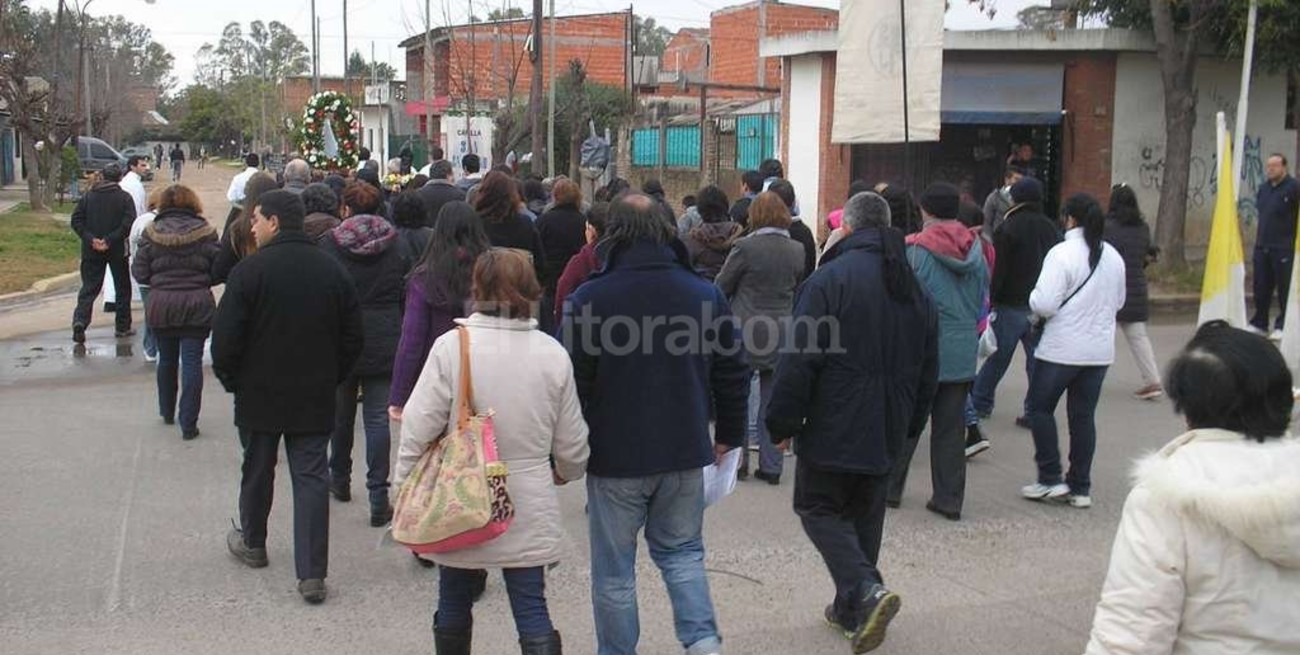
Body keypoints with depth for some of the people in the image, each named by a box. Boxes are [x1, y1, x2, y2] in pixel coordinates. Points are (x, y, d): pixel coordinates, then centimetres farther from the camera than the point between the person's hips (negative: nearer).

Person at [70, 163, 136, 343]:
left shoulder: (88, 196, 4)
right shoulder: (124, 197, -5)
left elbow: (76, 220, -2)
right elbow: (129, 223, -16)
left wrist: (90, 239, -8)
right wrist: (110, 240, -15)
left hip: (91, 251, 2)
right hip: (117, 250, -2)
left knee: (89, 287, 6)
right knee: (122, 287, 13)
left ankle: (80, 320, -16)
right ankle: (122, 326, 17)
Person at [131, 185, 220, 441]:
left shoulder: (152, 233, -2)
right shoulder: (204, 232, -5)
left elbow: (139, 272, -2)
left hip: (160, 304, 2)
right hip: (197, 304, -2)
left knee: (167, 359, 19)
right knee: (192, 362, 0)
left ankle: (167, 412, 35)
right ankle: (188, 423, -2)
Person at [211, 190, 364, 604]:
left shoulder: (251, 271, -13)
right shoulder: (333, 271, 1)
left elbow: (225, 337, -12)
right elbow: (352, 337, 5)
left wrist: (230, 379, 4)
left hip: (260, 395, -2)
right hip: (316, 398, 2)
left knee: (257, 471, 17)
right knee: (312, 479, 2)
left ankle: (252, 544, 38)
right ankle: (312, 574, -3)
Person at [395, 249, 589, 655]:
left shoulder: (451, 345, -11)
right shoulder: (552, 353, -4)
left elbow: (418, 426, -10)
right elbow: (571, 442, 3)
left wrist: (403, 488, 4)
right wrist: (566, 472, 24)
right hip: (529, 508, 1)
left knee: (454, 604, 17)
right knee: (532, 608, 5)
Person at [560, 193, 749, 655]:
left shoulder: (589, 299, -12)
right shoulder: (706, 293, 0)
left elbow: (571, 382, -9)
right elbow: (732, 372, 6)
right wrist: (729, 435, 18)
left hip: (615, 456, -3)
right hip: (685, 452, 4)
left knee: (614, 570, 10)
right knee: (682, 551, 19)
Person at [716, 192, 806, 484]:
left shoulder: (746, 247, -12)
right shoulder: (797, 250, 2)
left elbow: (722, 287, -3)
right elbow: (797, 291, 12)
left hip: (747, 331, -4)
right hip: (782, 333, 4)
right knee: (773, 402, 10)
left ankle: (739, 460, 13)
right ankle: (771, 466, 14)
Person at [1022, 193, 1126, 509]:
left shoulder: (1062, 253, -16)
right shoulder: (1113, 257, 6)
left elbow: (1045, 304, -21)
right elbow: (1118, 301, 18)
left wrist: (1033, 298, -1)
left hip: (1062, 349, -6)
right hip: (1100, 349, 6)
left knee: (1040, 407, 10)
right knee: (1084, 416, 11)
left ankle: (1051, 479, 9)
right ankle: (1081, 487, 15)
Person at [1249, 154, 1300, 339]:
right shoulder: (1263, 189, 13)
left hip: (1283, 248, -6)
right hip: (1262, 247, 6)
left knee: (1284, 289, 1)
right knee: (1261, 287, 10)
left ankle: (1282, 327, 7)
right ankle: (1259, 324, 20)